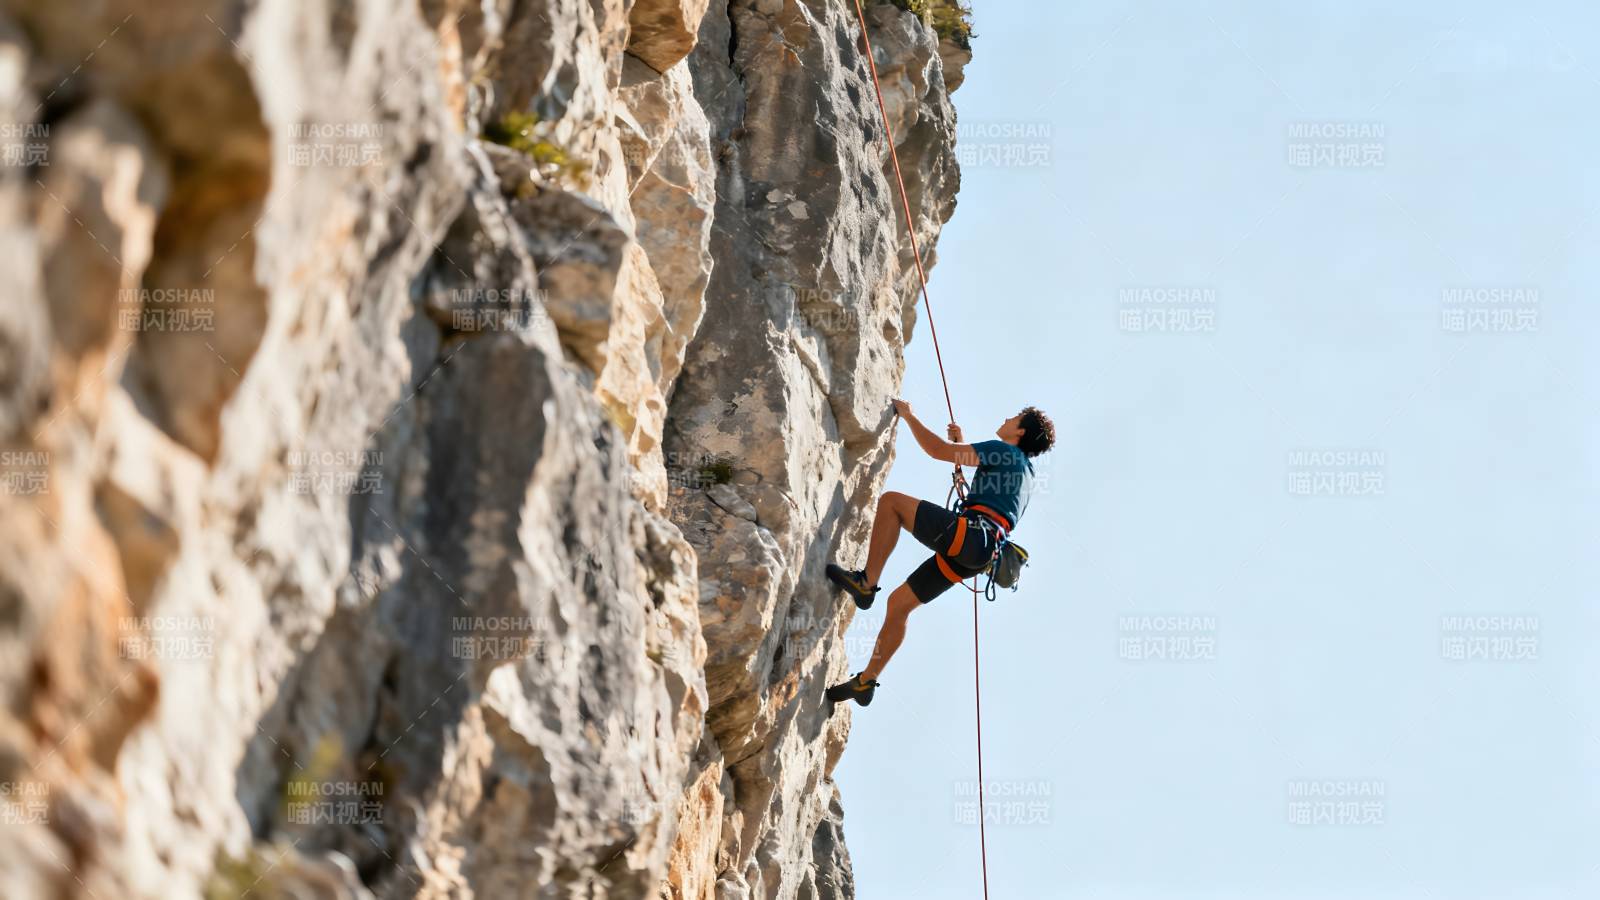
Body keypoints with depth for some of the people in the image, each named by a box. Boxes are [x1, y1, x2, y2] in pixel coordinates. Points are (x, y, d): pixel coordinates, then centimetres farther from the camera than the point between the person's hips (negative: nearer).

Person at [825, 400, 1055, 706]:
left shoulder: (1003, 451, 2)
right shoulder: (1023, 467, 28)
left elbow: (937, 450, -3)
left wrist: (908, 416, 9)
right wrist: (961, 443, 48)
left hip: (968, 534, -9)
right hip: (980, 552, 9)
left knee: (890, 501, -9)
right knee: (899, 603, 12)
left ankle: (866, 583, -15)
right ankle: (865, 682, 13)